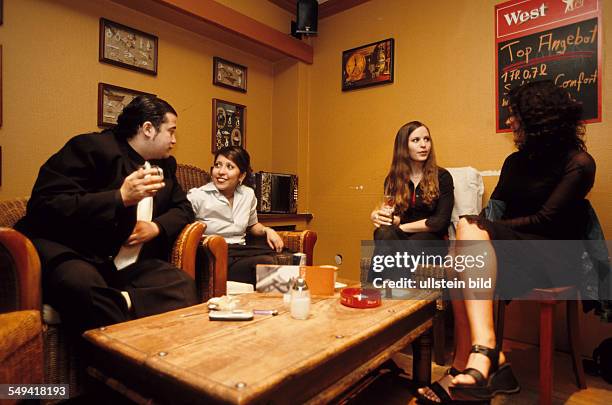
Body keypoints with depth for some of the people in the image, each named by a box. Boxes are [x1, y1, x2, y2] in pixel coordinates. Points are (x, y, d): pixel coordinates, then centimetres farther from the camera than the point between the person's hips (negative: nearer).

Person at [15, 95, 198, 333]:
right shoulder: (91, 147, -9)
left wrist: (157, 227, -5)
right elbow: (44, 205, -17)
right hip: (70, 252, -5)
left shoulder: (165, 164, 12)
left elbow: (183, 209, 17)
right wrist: (120, 197, -24)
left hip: (126, 261, 5)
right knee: (83, 286, -39)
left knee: (184, 287, -21)